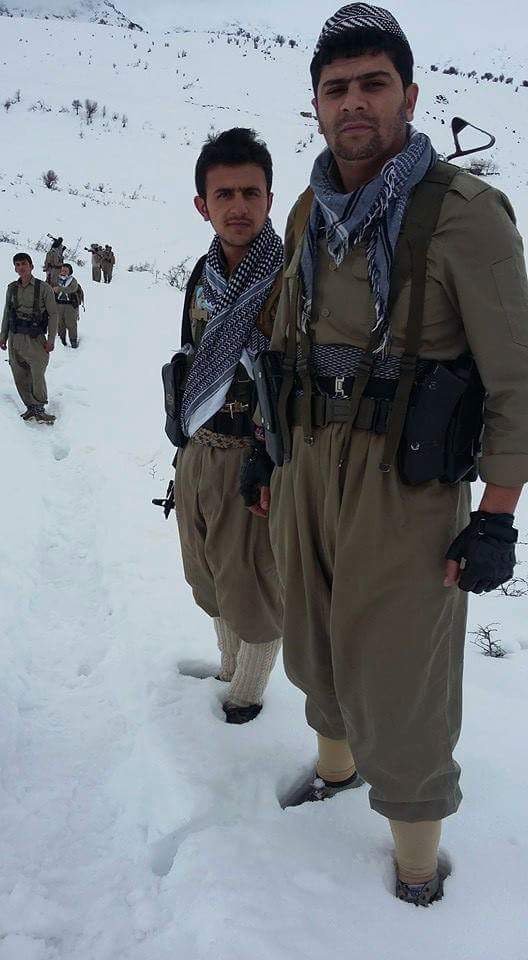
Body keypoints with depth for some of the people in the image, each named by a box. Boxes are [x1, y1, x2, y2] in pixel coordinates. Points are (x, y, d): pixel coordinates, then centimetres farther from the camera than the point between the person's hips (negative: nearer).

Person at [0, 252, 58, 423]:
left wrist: (51, 340, -6)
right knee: (20, 376, 4)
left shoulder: (43, 288, -3)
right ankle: (30, 407, 16)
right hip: (15, 338, 4)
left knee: (37, 375, -9)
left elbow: (53, 314, -1)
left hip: (35, 339, -4)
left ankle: (39, 409, 6)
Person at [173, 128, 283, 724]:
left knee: (255, 589, 9)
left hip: (255, 459, -7)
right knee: (210, 579, 22)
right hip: (198, 454, 7)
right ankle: (229, 668, 46)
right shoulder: (203, 276, 6)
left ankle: (247, 692, 34)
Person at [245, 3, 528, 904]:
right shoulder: (309, 214, 6)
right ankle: (337, 761, 50)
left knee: (395, 675, 4)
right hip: (307, 466, 7)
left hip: (407, 482, -6)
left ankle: (418, 855, 29)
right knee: (314, 643, 21)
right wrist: (268, 453, 20)